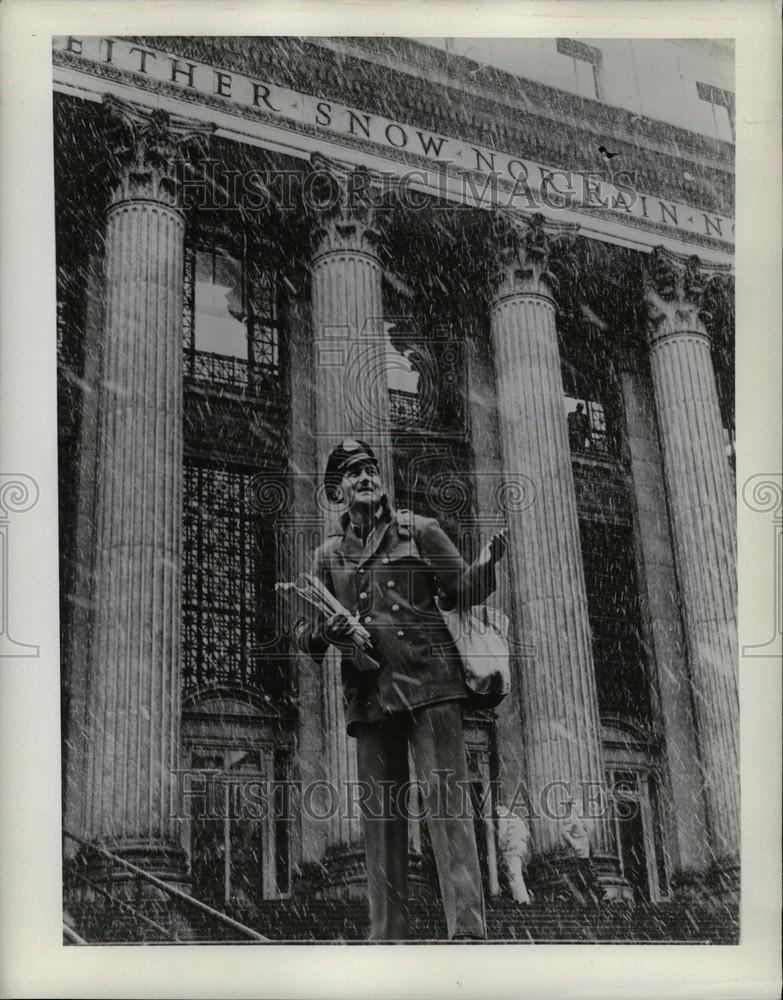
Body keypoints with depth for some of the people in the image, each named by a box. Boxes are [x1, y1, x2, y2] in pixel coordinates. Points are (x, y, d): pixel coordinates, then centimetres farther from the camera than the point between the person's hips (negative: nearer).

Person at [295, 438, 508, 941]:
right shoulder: (329, 554, 17)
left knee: (446, 798, -12)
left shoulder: (421, 531, 10)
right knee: (380, 813, 4)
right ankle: (388, 936, 9)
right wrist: (324, 631, -6)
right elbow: (305, 629, 18)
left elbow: (462, 592, 10)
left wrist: (488, 563, -12)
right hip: (369, 693, 4)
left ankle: (468, 928, -16)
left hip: (430, 681, -3)